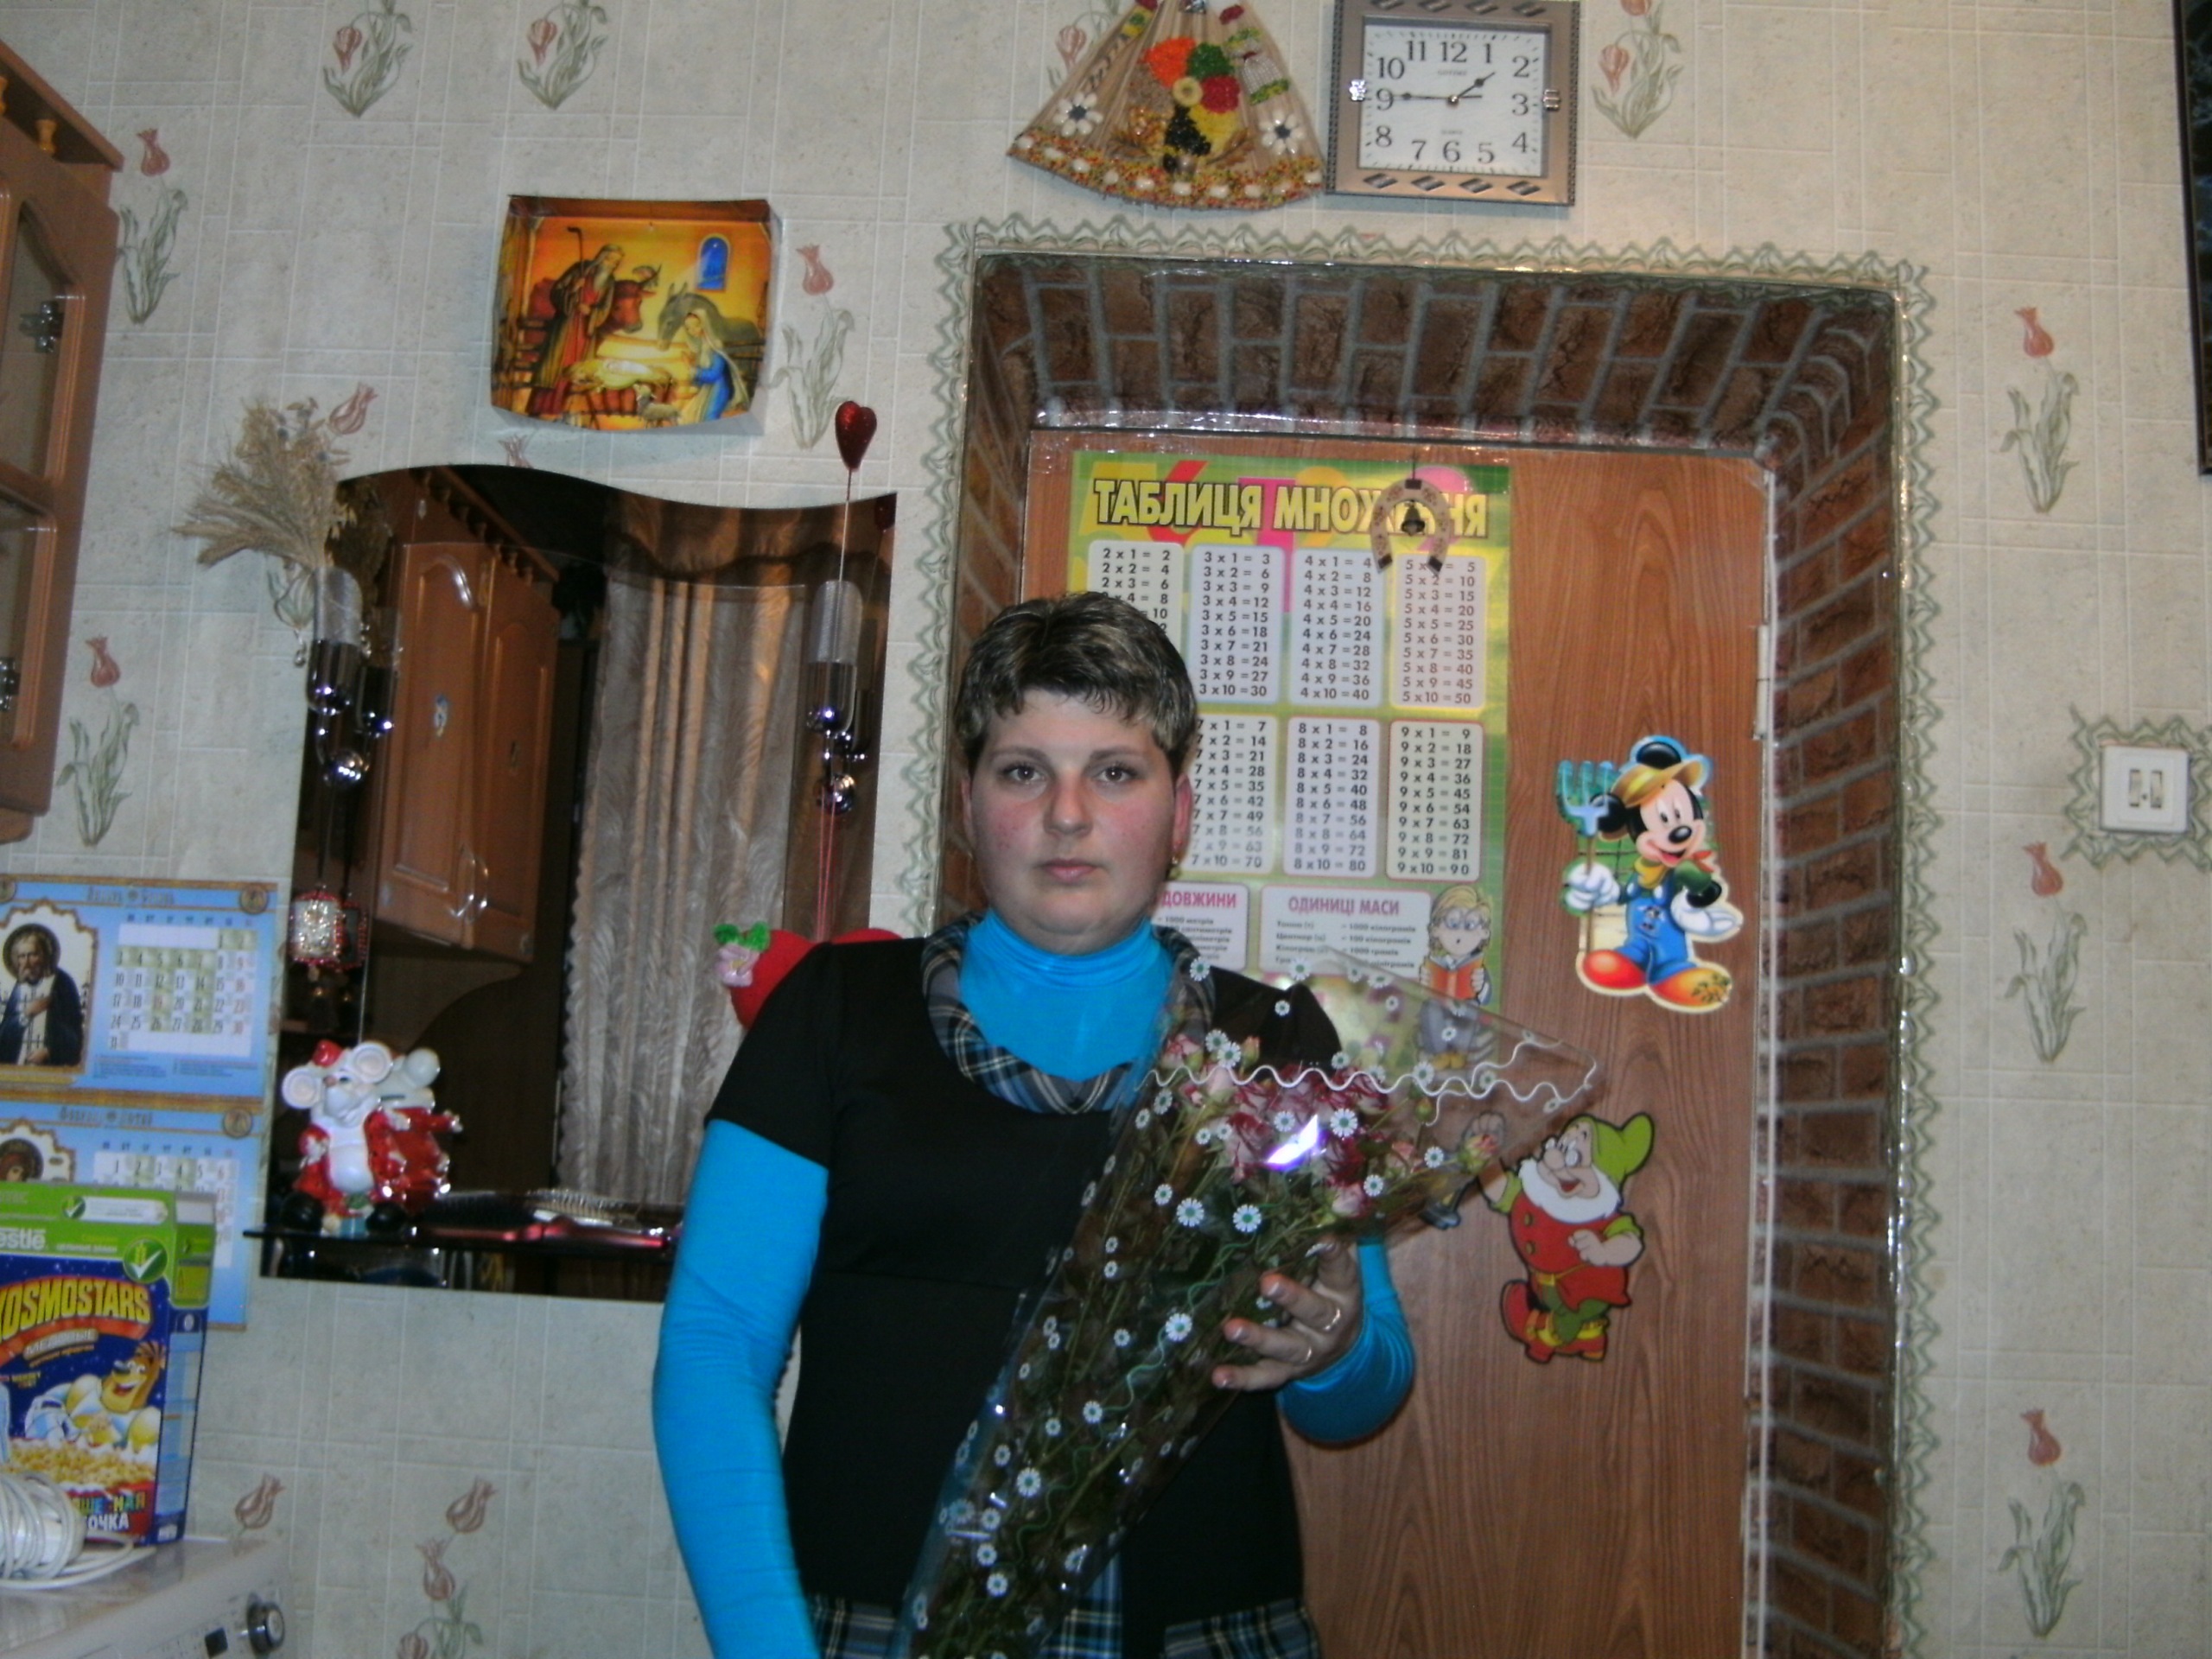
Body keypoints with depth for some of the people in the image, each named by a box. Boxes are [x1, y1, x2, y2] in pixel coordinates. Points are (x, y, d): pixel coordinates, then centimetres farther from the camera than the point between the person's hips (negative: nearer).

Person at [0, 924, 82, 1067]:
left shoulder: (62, 983, -2)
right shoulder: (19, 987, 12)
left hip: (53, 1065, -4)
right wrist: (26, 1014, -6)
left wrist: (48, 1051, -14)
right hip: (16, 1064, 4)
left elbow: (74, 1029, -5)